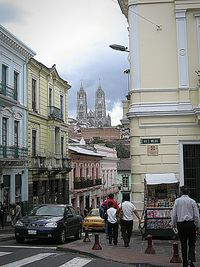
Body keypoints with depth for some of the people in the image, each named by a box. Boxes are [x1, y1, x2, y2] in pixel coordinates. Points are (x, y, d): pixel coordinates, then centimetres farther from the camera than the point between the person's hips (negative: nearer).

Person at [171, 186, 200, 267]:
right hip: (191, 223, 0)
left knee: (183, 244, 8)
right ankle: (191, 258, -12)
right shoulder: (192, 201, -1)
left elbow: (174, 214, 0)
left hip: (180, 224, 1)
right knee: (192, 243, 10)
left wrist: (173, 224, 11)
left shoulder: (177, 201, -1)